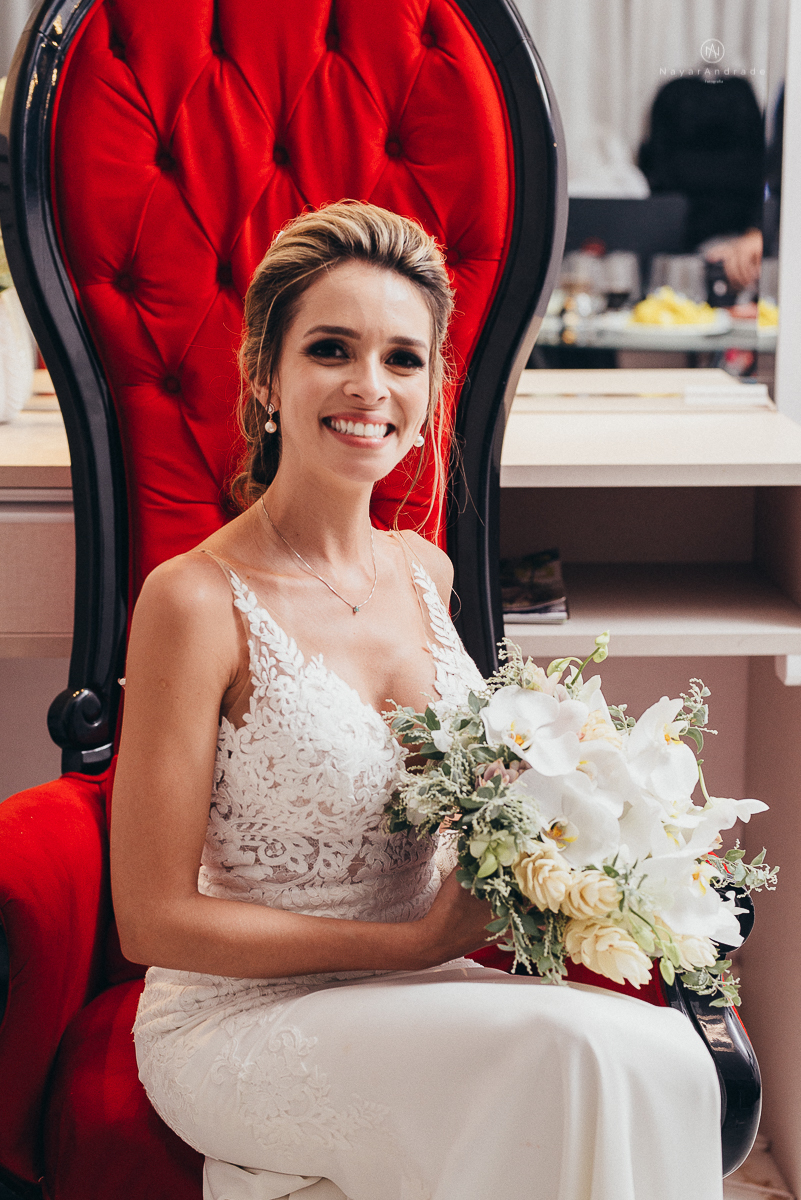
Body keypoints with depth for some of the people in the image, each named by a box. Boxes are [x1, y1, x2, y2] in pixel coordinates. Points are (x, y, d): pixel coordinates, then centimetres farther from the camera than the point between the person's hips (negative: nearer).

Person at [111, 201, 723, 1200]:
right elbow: (153, 919, -14)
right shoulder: (196, 601, -15)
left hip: (403, 998, 6)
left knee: (664, 1052, -18)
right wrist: (418, 941, -16)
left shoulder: (422, 572, 5)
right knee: (570, 1054, -26)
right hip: (235, 1018, -6)